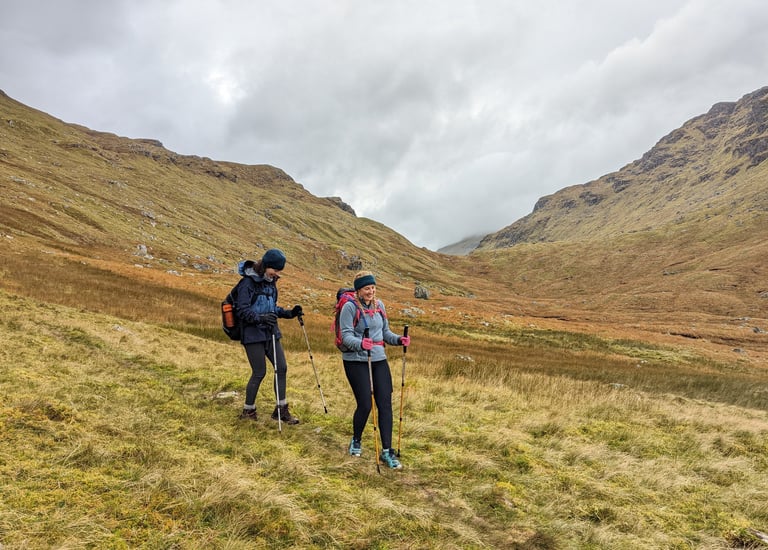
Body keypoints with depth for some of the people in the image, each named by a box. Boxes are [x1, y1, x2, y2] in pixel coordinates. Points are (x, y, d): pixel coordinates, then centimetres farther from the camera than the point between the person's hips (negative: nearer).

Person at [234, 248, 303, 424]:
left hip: (271, 333, 8)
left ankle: (281, 409, 16)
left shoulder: (270, 282, 10)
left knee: (282, 368, 5)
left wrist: (289, 313, 4)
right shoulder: (248, 282, -14)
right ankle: (248, 411, 18)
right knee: (259, 372, -1)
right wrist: (261, 318, -32)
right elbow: (242, 311, -18)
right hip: (253, 335, -7)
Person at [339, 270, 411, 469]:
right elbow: (346, 336, -16)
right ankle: (356, 441, 27)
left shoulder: (379, 305, 9)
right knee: (365, 405, -3)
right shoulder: (350, 307, -10)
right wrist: (360, 343, -35)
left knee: (385, 404, -2)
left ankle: (387, 451, 6)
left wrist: (399, 340, -4)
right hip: (356, 361, -5)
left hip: (379, 359, 5)